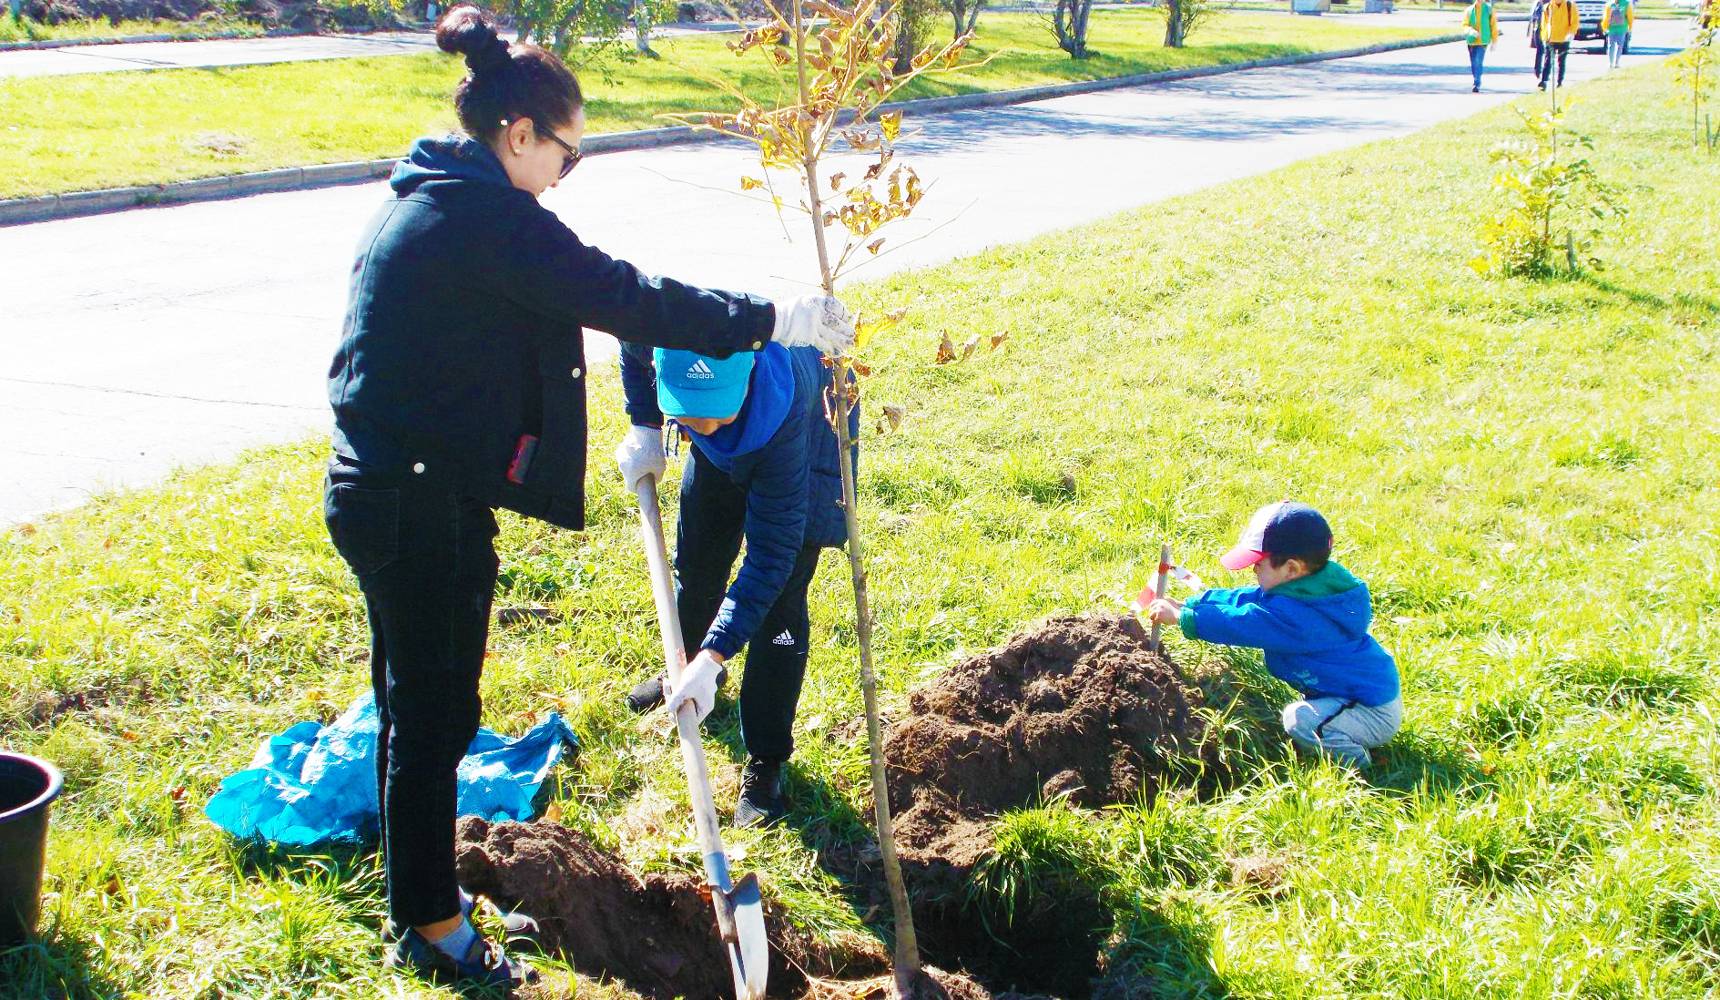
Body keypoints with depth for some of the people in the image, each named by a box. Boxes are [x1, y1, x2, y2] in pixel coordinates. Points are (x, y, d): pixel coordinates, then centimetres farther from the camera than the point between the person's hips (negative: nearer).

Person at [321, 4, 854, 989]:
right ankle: (434, 930, 18)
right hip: (425, 506, -10)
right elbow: (620, 295, -23)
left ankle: (417, 897, 36)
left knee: (416, 704, 21)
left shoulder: (418, 199, 13)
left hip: (376, 490, 10)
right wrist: (768, 323, -18)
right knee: (436, 712, 4)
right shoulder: (485, 213, -19)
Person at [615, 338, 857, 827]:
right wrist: (645, 428, -13)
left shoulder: (783, 412, -47)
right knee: (696, 564, 19)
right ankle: (683, 666, 49)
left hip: (808, 436, -5)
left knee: (779, 600, -11)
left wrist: (713, 658, -42)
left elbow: (771, 553, -40)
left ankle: (765, 763, 1)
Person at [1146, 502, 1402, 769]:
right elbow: (1244, 599, 5)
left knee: (1299, 719, -26)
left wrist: (1180, 617, -20)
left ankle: (1353, 761, -5)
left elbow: (1240, 623, -28)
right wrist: (1185, 604, 2)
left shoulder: (1296, 614, -29)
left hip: (1376, 714, -10)